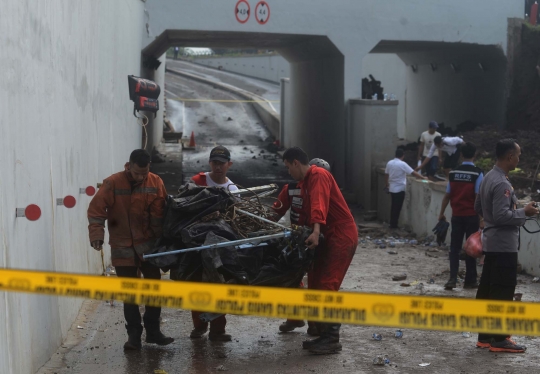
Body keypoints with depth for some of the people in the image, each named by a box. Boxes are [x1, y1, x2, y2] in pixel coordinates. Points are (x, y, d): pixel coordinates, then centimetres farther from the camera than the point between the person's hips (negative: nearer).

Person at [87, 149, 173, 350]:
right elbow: (96, 210, -13)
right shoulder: (113, 183, -11)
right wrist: (97, 235, -22)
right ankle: (134, 334, 14)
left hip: (149, 246, 2)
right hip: (123, 248, -2)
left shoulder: (156, 183, -5)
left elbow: (162, 213, -5)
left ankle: (153, 330, 22)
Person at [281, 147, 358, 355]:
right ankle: (323, 334, 14)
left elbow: (319, 205, -33)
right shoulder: (306, 181, 17)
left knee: (326, 287, -14)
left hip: (342, 236, -10)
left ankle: (332, 340, -10)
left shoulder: (318, 175, -15)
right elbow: (309, 210, 21)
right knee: (316, 285, 9)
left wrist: (316, 231, -47)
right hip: (329, 236, 10)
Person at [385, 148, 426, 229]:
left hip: (392, 188, 6)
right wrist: (423, 177, -7)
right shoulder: (402, 164, -15)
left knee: (394, 207, 15)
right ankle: (394, 225, 3)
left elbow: (386, 174, 15)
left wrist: (387, 183, 31)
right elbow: (413, 173, -15)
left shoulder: (389, 163, 3)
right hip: (399, 189, -6)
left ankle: (392, 224, 18)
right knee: (397, 208, 0)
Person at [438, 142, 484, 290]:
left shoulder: (453, 173, 2)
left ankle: (453, 278, -2)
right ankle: (470, 280, 12)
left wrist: (442, 213, 15)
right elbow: (478, 197, -14)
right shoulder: (477, 173, -10)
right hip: (471, 216, -3)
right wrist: (482, 218, -11)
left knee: (455, 247, 8)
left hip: (457, 215, 3)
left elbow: (447, 195, 5)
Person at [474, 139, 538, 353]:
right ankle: (499, 339, 2)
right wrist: (524, 212, -13)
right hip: (504, 244, -10)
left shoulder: (488, 178, 11)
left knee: (487, 289, 12)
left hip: (492, 242, 10)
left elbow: (478, 208, 19)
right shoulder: (502, 184, -20)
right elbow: (501, 215, -25)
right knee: (503, 292, -4)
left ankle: (485, 335, 19)